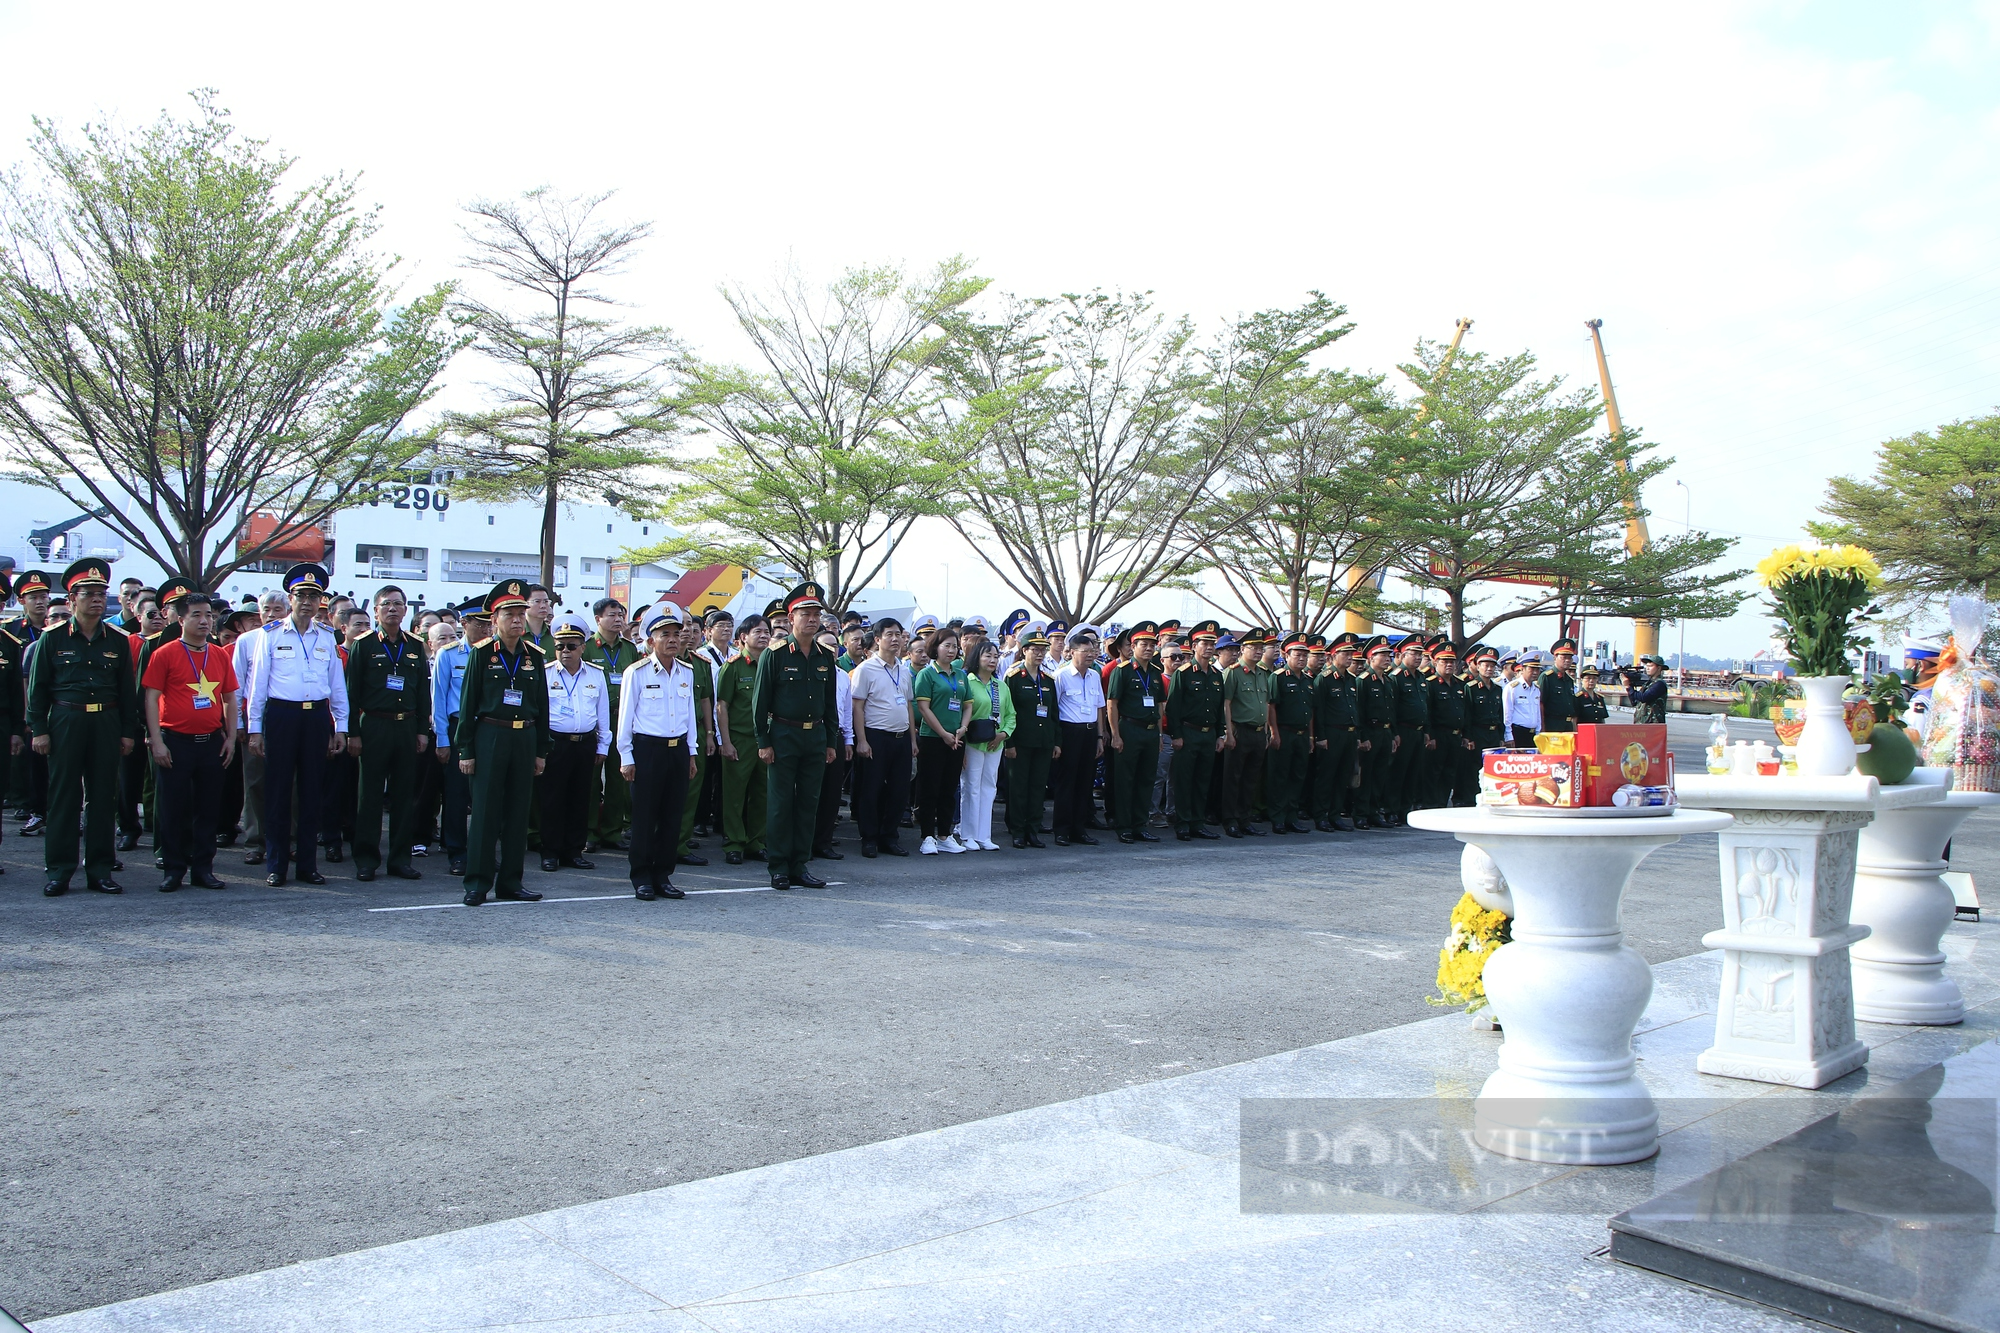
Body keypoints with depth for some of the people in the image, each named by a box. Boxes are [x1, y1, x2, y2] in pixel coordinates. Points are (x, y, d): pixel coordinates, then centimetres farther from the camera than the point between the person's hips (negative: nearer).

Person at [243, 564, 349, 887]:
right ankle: (275, 866, 9)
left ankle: (308, 864, 14)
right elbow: (258, 682, 2)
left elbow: (337, 684, 13)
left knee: (312, 792, 6)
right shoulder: (270, 635, 2)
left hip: (317, 717, 2)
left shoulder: (327, 637, 10)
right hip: (281, 715, -2)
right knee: (278, 791, 1)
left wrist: (340, 727, 10)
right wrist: (254, 728, -1)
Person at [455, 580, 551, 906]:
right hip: (490, 736, -3)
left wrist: (541, 751, 9)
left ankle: (511, 882, 14)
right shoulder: (482, 654, -1)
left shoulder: (534, 656, 8)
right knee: (485, 811, -1)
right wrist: (465, 750, -6)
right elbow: (468, 703, -2)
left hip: (525, 738, 4)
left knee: (518, 812, 7)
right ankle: (477, 882, 5)